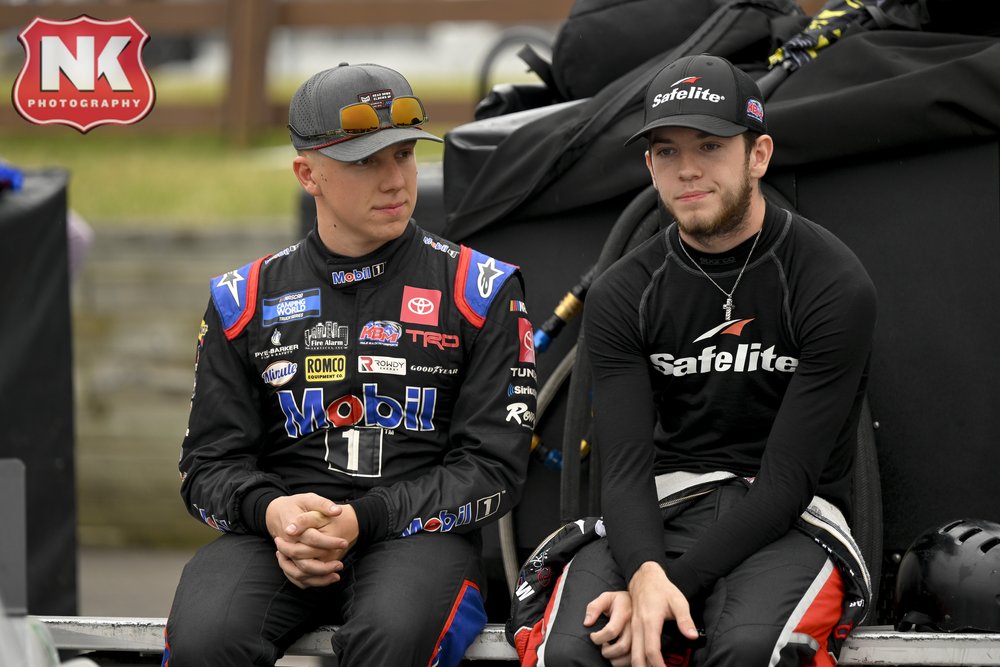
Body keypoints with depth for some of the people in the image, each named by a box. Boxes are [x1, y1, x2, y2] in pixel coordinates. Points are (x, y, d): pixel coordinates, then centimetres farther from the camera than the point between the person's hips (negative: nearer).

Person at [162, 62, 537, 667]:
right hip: (273, 535, 2)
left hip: (420, 534, -1)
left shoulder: (481, 291, 7)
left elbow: (492, 470, 2)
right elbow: (209, 465, 13)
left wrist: (363, 520, -13)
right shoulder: (246, 300, 14)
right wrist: (272, 512, -12)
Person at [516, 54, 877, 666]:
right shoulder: (622, 296, 5)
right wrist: (646, 575, -28)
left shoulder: (836, 286, -6)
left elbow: (786, 481, -12)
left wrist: (674, 585, -22)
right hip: (663, 517, 3)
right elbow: (625, 466, -5)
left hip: (792, 524, -3)